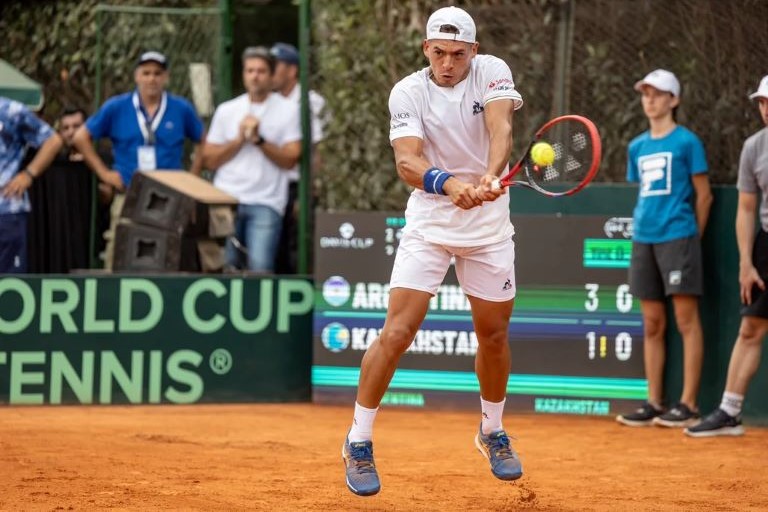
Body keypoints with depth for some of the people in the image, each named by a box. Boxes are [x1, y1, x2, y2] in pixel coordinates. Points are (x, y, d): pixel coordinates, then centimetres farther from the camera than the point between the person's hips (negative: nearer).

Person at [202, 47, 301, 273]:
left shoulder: (287, 110, 5)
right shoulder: (226, 110, 12)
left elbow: (290, 159, -2)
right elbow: (210, 160, 8)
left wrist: (259, 139, -12)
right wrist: (239, 139, -4)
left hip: (265, 204, -2)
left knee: (260, 268, -15)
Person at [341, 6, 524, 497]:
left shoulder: (492, 72, -8)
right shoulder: (408, 92, -11)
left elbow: (501, 129, -26)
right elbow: (407, 161, -25)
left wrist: (490, 177, -46)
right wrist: (448, 184, -46)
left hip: (489, 226, 2)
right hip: (429, 223, -2)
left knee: (494, 334, 11)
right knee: (398, 331, -12)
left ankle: (493, 432, 35)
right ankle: (359, 442, 0)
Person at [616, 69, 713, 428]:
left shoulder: (687, 142, -1)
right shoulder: (637, 147, 15)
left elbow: (703, 195, 1)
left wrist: (693, 238, 3)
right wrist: (642, 226, 15)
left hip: (678, 237, -6)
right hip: (643, 239, 6)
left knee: (686, 318, -8)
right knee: (652, 324, 7)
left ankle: (688, 405, -8)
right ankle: (653, 404, 10)